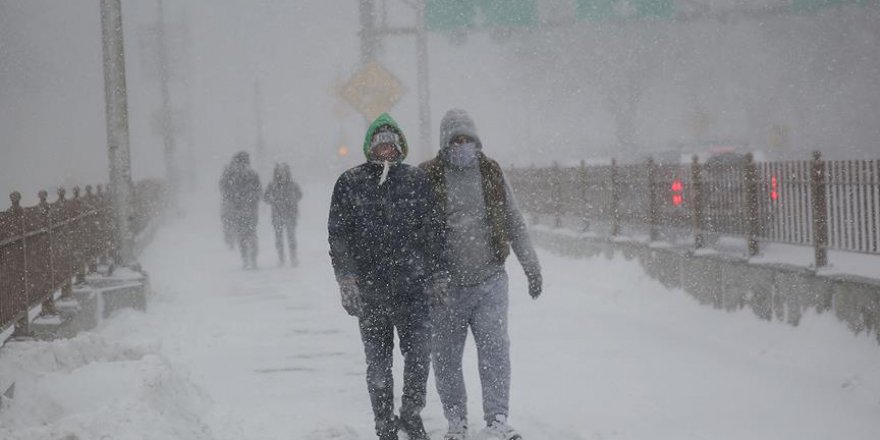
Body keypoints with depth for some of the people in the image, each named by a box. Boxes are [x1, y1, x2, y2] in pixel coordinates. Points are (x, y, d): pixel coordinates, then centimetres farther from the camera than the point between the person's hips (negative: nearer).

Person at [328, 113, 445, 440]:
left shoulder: (417, 180, 7)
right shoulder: (349, 183, 4)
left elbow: (431, 230, 11)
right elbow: (338, 234, 2)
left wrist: (437, 273, 7)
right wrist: (346, 278, -7)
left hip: (412, 287, 0)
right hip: (369, 290, 0)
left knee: (419, 352, -8)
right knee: (378, 362, 6)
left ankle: (411, 413, 15)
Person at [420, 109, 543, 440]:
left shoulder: (492, 173, 7)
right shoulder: (427, 178, -3)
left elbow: (514, 223, 17)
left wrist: (531, 266, 17)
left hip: (489, 280, 1)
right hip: (446, 288, -1)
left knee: (495, 349, -10)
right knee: (446, 358, 6)